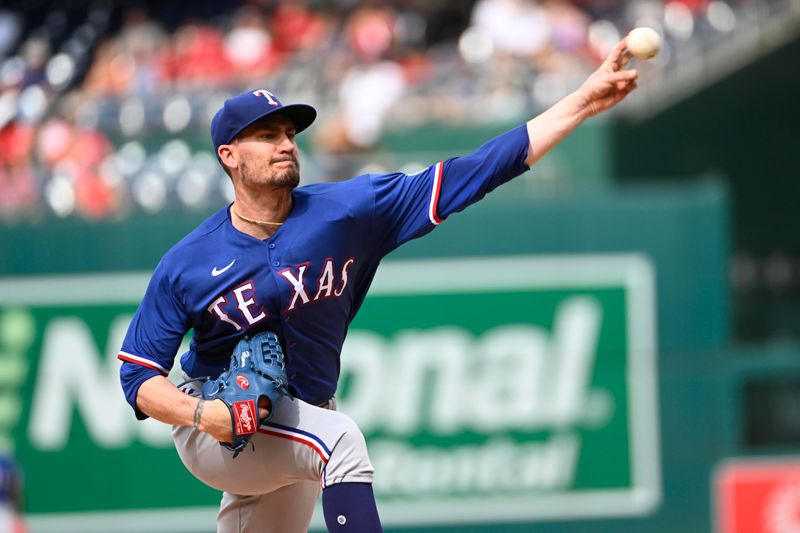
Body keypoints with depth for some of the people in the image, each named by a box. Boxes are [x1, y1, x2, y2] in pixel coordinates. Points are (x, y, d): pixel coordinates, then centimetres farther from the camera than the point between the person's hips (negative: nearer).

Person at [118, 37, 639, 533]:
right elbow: (139, 375, -8)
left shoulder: (346, 211, -9)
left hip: (289, 449, 5)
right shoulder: (186, 264, -12)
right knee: (339, 437, -31)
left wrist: (581, 104, -18)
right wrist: (201, 414, -29)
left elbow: (467, 176, -12)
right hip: (215, 430, -5)